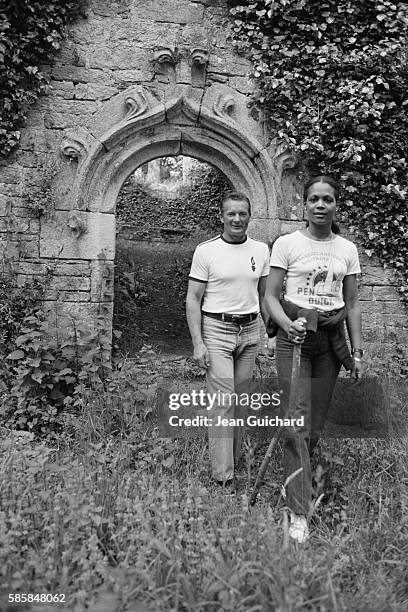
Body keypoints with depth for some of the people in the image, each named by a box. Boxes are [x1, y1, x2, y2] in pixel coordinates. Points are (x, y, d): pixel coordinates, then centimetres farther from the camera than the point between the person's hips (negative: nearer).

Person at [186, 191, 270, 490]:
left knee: (241, 399, 10)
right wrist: (198, 343, -11)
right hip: (216, 330, -4)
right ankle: (223, 475, 0)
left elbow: (265, 295, 15)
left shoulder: (261, 250, 8)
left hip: (250, 330, 4)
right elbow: (193, 300, -4)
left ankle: (234, 458, 25)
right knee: (223, 401, -7)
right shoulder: (206, 251, -3)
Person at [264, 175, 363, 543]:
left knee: (317, 423, 8)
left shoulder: (347, 249, 8)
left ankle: (295, 476, 32)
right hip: (295, 336, -3)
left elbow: (352, 305, 11)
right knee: (297, 421, -9)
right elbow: (271, 296, -2)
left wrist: (357, 351, 6)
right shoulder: (287, 244, -1)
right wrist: (288, 325, -21)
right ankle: (299, 513, -3)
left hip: (331, 337, 4)